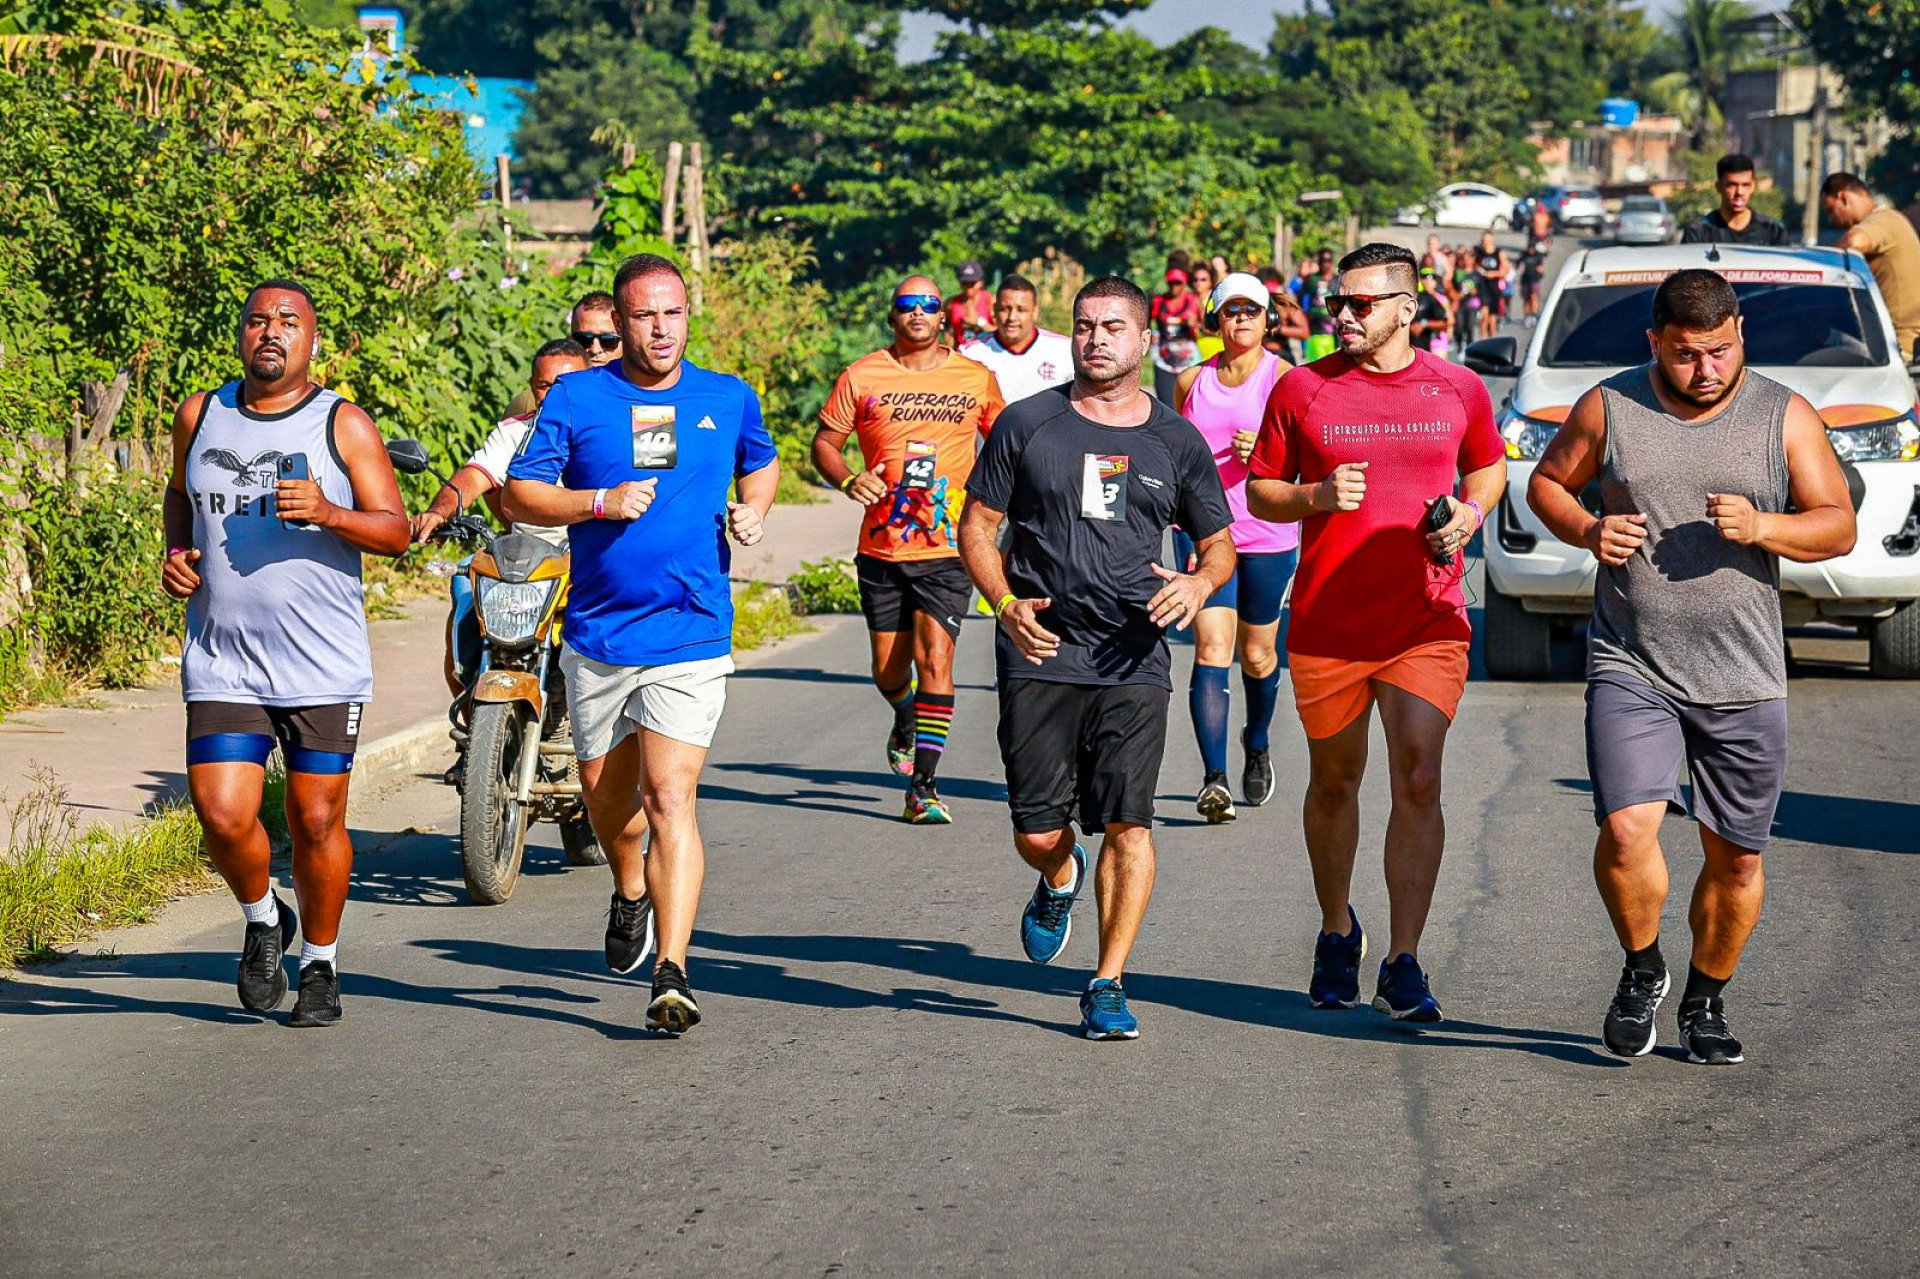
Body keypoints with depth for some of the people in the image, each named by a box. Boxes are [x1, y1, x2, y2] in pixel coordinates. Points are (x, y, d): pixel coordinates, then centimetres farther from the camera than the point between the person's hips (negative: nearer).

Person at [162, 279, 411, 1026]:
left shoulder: (344, 426, -1)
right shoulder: (200, 417, 8)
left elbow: (395, 531, -3)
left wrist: (330, 513, -21)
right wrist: (176, 551, 6)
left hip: (324, 666, -2)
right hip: (221, 663, 2)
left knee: (316, 822, 2)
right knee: (223, 817, -10)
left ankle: (320, 963, 23)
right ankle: (263, 919, 21)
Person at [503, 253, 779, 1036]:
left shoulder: (728, 399, 5)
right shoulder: (577, 399, 0)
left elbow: (761, 462, 25)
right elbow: (519, 496, -3)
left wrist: (754, 510, 4)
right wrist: (601, 502, -18)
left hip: (690, 638, -2)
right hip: (597, 636, 2)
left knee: (670, 797, -15)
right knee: (605, 791, 17)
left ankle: (672, 975, -19)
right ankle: (630, 893, 50)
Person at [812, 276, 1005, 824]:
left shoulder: (976, 378, 4)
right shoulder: (861, 376, 2)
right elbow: (824, 442, 7)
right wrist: (848, 479, -13)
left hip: (948, 551, -1)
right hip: (881, 548, 1)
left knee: (935, 660, -13)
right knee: (889, 670, 9)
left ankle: (923, 786, -8)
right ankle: (905, 723, 45)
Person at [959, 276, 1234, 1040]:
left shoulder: (1176, 441, 9)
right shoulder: (1028, 425, 5)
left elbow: (1220, 544, 16)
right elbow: (977, 525, 8)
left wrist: (1200, 582, -8)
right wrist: (1005, 603, -10)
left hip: (1134, 662, 0)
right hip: (1040, 656, 0)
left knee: (1127, 826, -9)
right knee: (1038, 834, 0)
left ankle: (1108, 986, 1)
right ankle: (1061, 882, 38)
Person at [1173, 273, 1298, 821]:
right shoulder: (1192, 381, 9)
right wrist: (1182, 520, 16)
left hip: (1268, 534, -1)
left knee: (1257, 654, 12)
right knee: (1212, 647, -13)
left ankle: (1258, 745, 42)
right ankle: (1214, 778, -21)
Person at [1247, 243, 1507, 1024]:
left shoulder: (1458, 390, 3)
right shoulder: (1302, 389, 0)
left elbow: (1489, 466, 21)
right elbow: (1258, 491, 7)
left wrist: (1470, 512, -1)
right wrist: (1315, 497, -13)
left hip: (1427, 623, -1)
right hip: (1327, 623, 1)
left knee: (1417, 779, -13)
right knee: (1334, 783, 13)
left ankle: (1403, 966, -9)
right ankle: (1336, 930, 37)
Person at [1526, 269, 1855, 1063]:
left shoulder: (1784, 417, 2)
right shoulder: (1608, 409, 2)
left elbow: (1839, 527, 1)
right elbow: (1546, 483, 15)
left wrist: (1761, 527, -18)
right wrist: (1587, 532, -6)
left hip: (1745, 679, 1)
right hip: (1630, 669, -1)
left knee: (1737, 856, 6)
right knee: (1626, 829, -17)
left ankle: (1705, 1000, 29)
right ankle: (1642, 970, 10)